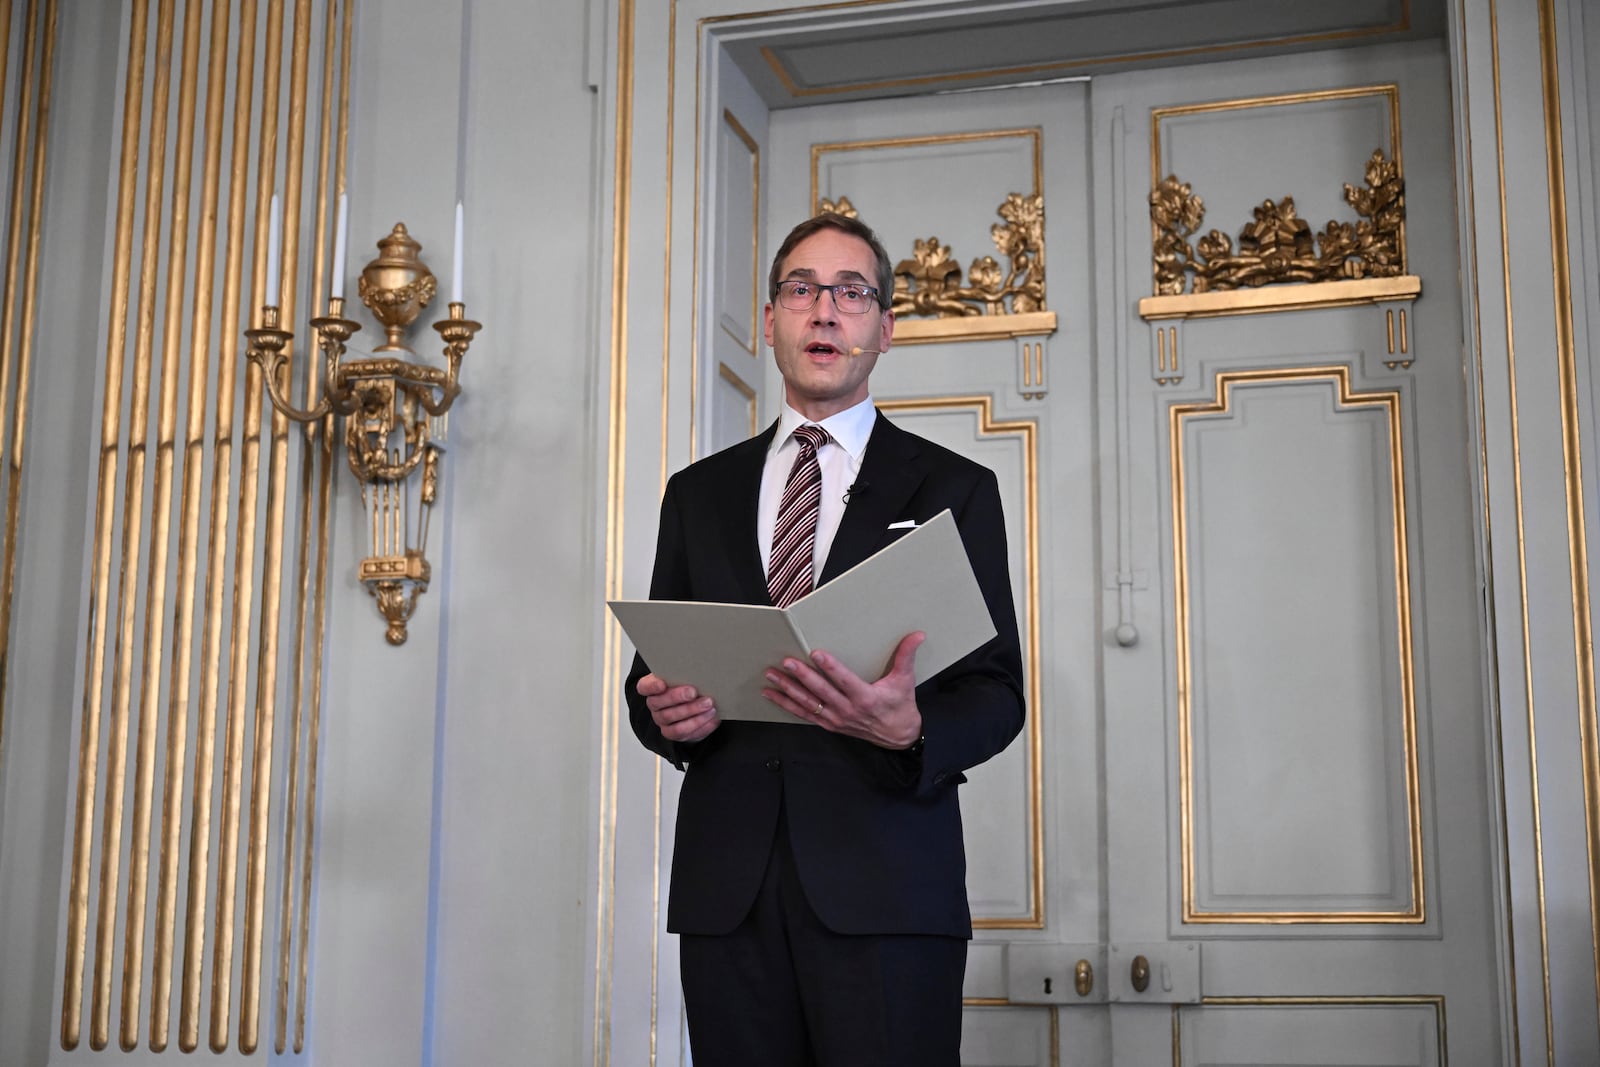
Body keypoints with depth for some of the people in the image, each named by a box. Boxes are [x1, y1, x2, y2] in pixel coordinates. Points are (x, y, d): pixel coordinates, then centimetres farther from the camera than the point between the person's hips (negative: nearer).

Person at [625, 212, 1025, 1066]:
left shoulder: (953, 489, 8)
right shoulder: (698, 493, 17)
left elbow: (997, 690, 3)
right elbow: (652, 672, 18)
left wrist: (909, 730, -19)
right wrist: (666, 713, -7)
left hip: (887, 888, -2)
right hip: (728, 888, 2)